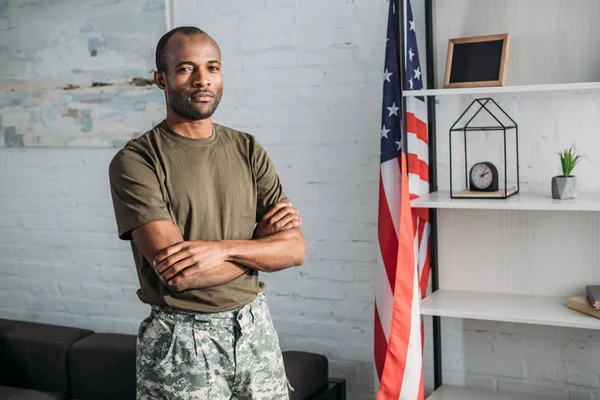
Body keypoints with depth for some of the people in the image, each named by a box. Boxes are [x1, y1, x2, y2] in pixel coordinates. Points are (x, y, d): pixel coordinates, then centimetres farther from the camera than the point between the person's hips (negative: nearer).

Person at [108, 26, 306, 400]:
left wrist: (222, 249, -20)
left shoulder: (248, 150, 3)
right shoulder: (135, 161, -12)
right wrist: (261, 240, -9)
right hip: (181, 339, -4)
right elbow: (177, 272, -20)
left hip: (255, 326, 4)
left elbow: (295, 249, -4)